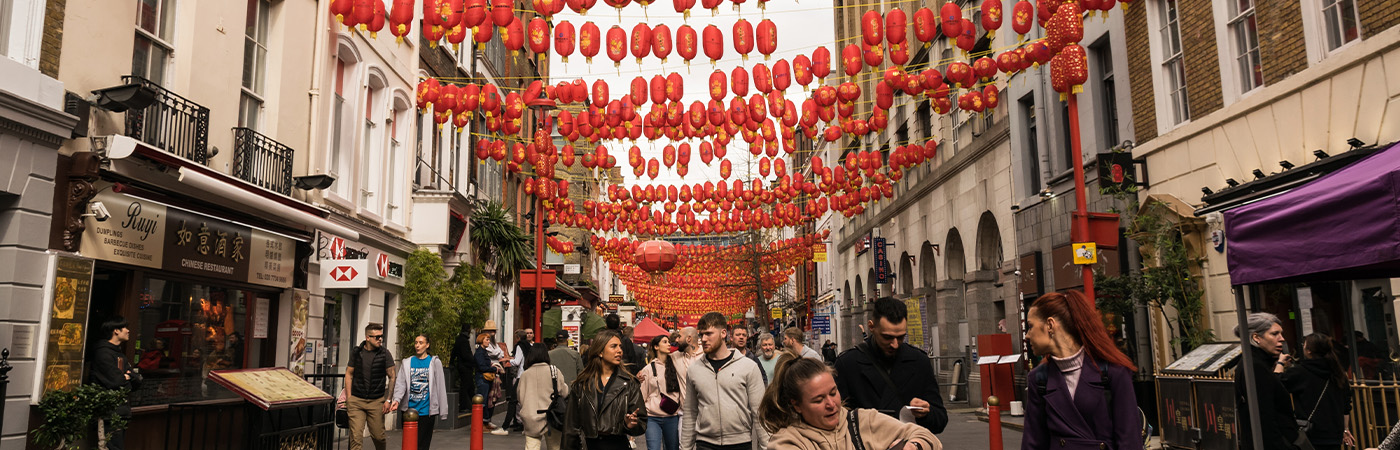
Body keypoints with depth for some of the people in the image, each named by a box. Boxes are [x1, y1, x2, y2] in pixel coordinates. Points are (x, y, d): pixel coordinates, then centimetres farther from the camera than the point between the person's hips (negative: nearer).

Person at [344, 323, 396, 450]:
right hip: (356, 401, 1)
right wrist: (349, 397, 3)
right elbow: (349, 374, 11)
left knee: (378, 436, 3)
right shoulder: (356, 352, 4)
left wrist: (388, 400, -4)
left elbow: (392, 377, 2)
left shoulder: (385, 354, -1)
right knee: (356, 437, -5)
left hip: (376, 401, -1)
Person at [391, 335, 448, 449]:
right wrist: (397, 400, -17)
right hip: (409, 409, 2)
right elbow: (400, 383, 2)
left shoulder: (434, 362, 3)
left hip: (427, 410, -2)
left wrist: (442, 410, 1)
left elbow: (441, 386, 3)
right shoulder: (407, 362, 9)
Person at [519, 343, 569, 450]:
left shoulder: (525, 374, -2)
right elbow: (564, 393, 2)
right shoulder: (554, 371, -4)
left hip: (531, 418, 0)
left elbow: (520, 397, 3)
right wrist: (566, 385, 21)